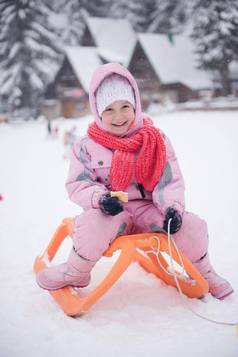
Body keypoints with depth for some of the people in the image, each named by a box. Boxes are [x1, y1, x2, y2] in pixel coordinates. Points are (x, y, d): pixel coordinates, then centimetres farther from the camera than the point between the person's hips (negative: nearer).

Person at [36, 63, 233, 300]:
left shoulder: (156, 140, 2)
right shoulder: (87, 146, -1)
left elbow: (169, 180, 0)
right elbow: (76, 184, -3)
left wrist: (173, 207, -19)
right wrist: (100, 197, -24)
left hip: (148, 209, 2)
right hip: (112, 212, -1)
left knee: (192, 225, -20)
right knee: (93, 223, -37)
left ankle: (204, 273, 14)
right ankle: (75, 273, -6)